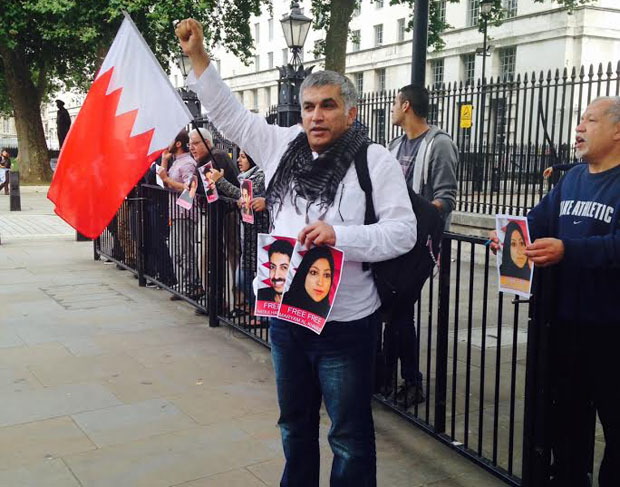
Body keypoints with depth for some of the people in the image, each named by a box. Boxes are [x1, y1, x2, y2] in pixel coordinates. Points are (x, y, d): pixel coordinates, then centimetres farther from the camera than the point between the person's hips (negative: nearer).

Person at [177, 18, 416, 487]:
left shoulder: (375, 160, -9)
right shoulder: (282, 145, 6)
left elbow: (402, 231, -15)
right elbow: (229, 113, 13)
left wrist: (339, 234, -26)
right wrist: (198, 56, 8)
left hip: (345, 323, -5)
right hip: (286, 316, 6)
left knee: (350, 434, 9)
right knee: (295, 423, 23)